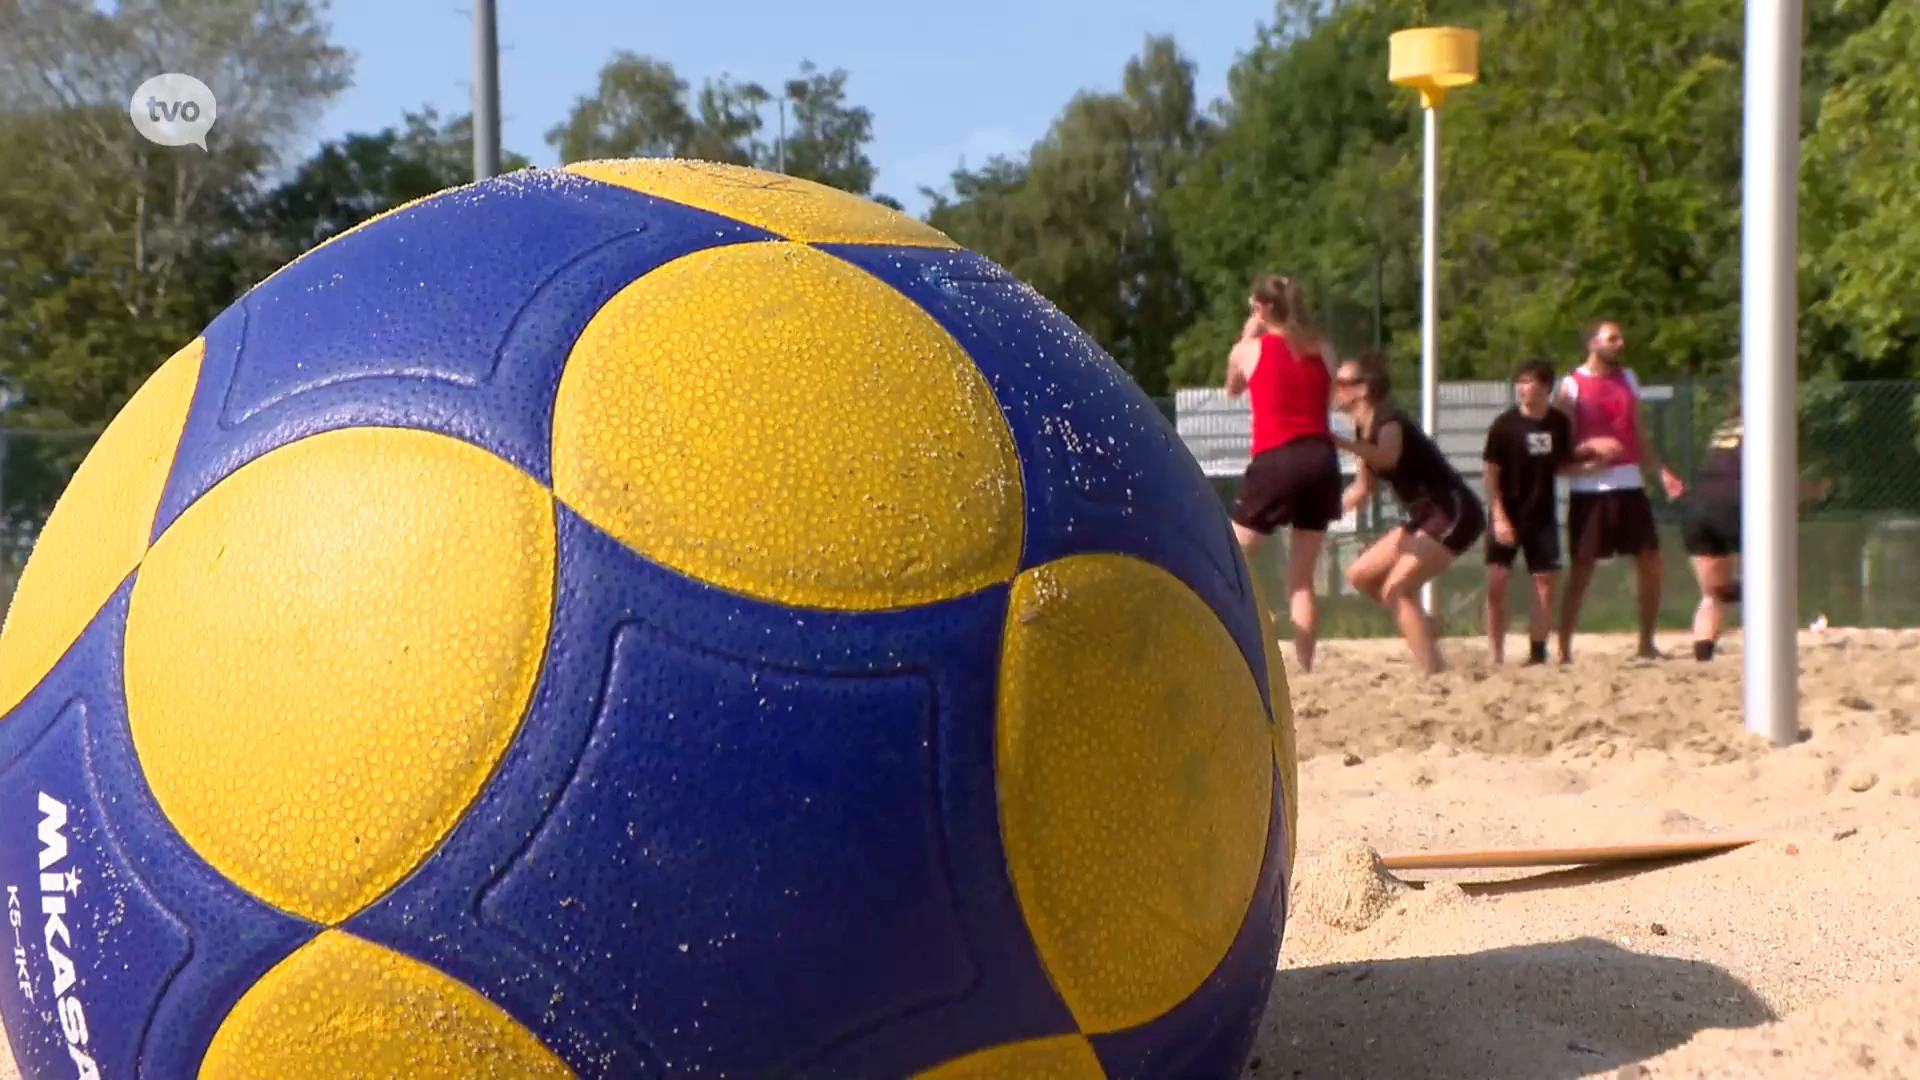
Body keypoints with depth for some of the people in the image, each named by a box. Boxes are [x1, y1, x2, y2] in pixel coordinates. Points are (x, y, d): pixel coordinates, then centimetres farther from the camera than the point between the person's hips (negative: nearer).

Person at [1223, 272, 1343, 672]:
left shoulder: (1248, 350, 5)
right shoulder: (1322, 350, 12)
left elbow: (1232, 391, 24)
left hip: (1275, 462, -4)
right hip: (1321, 460, 4)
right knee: (1302, 578, 10)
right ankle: (1305, 666, 3)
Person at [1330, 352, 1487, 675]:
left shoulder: (1388, 420, -18)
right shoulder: (1364, 428, 9)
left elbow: (1387, 458, -44)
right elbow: (1363, 488, 23)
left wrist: (1340, 442, -54)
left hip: (1454, 514, -10)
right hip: (1426, 517, 10)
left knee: (1396, 589, -20)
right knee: (1360, 575, 10)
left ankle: (1435, 675, -20)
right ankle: (1421, 627, 20)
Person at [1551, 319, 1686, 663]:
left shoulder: (1628, 379, 14)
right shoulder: (1572, 385, -4)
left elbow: (1637, 434, 19)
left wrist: (1662, 471, 9)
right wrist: (1591, 445, -24)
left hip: (1629, 485, 6)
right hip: (1589, 489, -6)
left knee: (1650, 564, 6)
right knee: (1581, 570, -4)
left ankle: (1646, 644, 18)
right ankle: (1564, 650, 1)